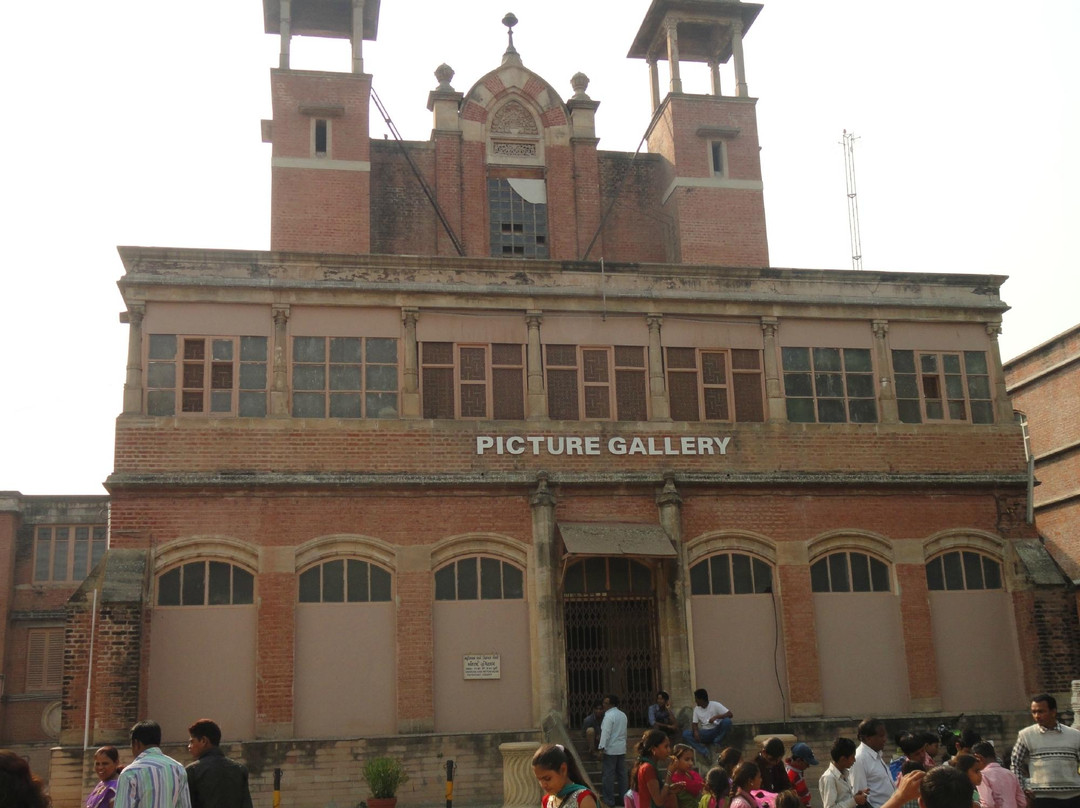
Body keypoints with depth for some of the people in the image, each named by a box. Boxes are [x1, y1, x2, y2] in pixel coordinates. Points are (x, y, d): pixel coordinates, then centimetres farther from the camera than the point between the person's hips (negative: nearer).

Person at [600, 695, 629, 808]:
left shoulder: (609, 716, -14)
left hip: (611, 749, -8)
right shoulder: (623, 715, 11)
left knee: (609, 774, -3)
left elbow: (606, 733, -20)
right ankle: (623, 797, 14)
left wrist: (602, 748, -20)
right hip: (622, 749, 8)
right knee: (622, 773, 11)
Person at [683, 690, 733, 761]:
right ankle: (704, 751, -30)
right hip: (704, 733, 4)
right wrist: (695, 731, -19)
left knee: (727, 721, -33)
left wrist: (716, 717, -29)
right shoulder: (696, 709, 4)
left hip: (716, 731, -4)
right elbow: (694, 723, 4)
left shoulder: (715, 705, -10)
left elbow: (730, 714, -18)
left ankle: (716, 744, -15)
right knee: (685, 733, -18)